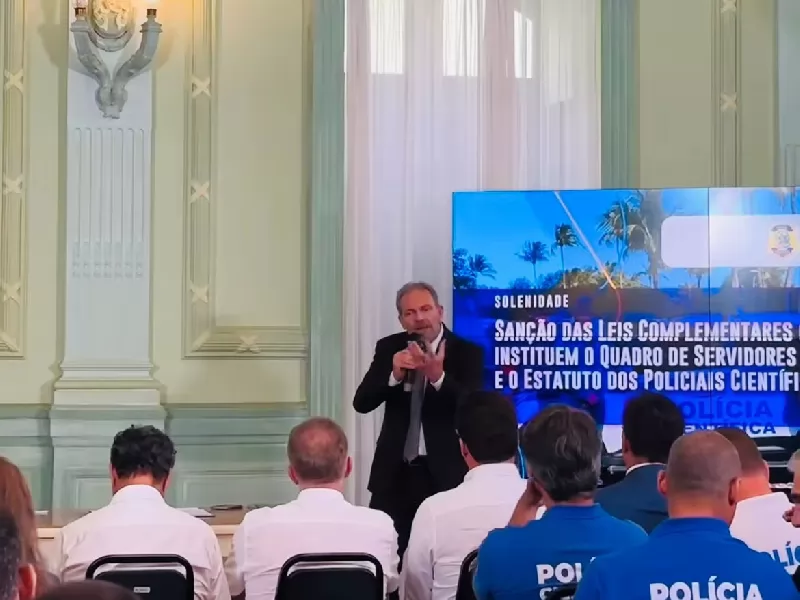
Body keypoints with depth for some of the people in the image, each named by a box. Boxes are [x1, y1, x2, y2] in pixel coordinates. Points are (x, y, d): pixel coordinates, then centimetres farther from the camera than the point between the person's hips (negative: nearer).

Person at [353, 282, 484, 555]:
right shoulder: (388, 348, 5)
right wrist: (394, 374, -20)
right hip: (395, 471, 3)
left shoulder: (468, 352, -4)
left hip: (445, 472, -3)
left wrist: (438, 376, -32)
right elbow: (361, 403, -3)